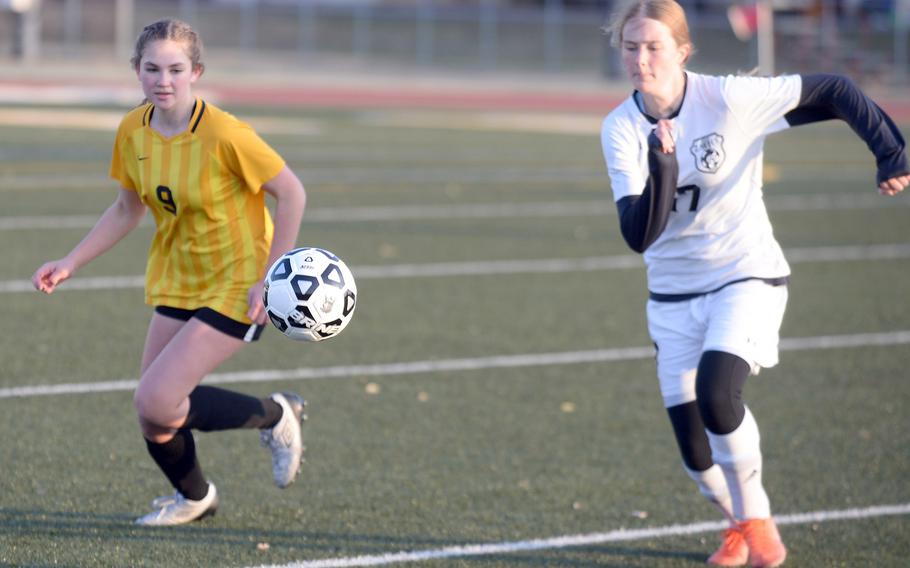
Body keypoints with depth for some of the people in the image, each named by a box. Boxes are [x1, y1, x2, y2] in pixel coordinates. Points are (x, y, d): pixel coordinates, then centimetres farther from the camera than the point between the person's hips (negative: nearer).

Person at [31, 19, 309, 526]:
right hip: (176, 286, 6)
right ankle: (195, 498, 37)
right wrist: (69, 264, 6)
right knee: (154, 420, 5)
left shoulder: (223, 133, -23)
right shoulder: (133, 132, -4)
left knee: (154, 403, -18)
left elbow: (292, 193, -16)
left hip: (236, 289, -6)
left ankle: (275, 417, 7)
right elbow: (128, 209, 12)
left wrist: (268, 279, -18)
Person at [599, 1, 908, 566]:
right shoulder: (621, 129, -11)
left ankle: (757, 518, -4)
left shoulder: (730, 100, -18)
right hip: (673, 295, 3)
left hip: (747, 278, -3)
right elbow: (639, 235, -19)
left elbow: (835, 92, -10)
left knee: (715, 393, -29)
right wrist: (662, 173, -36)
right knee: (695, 449, 2)